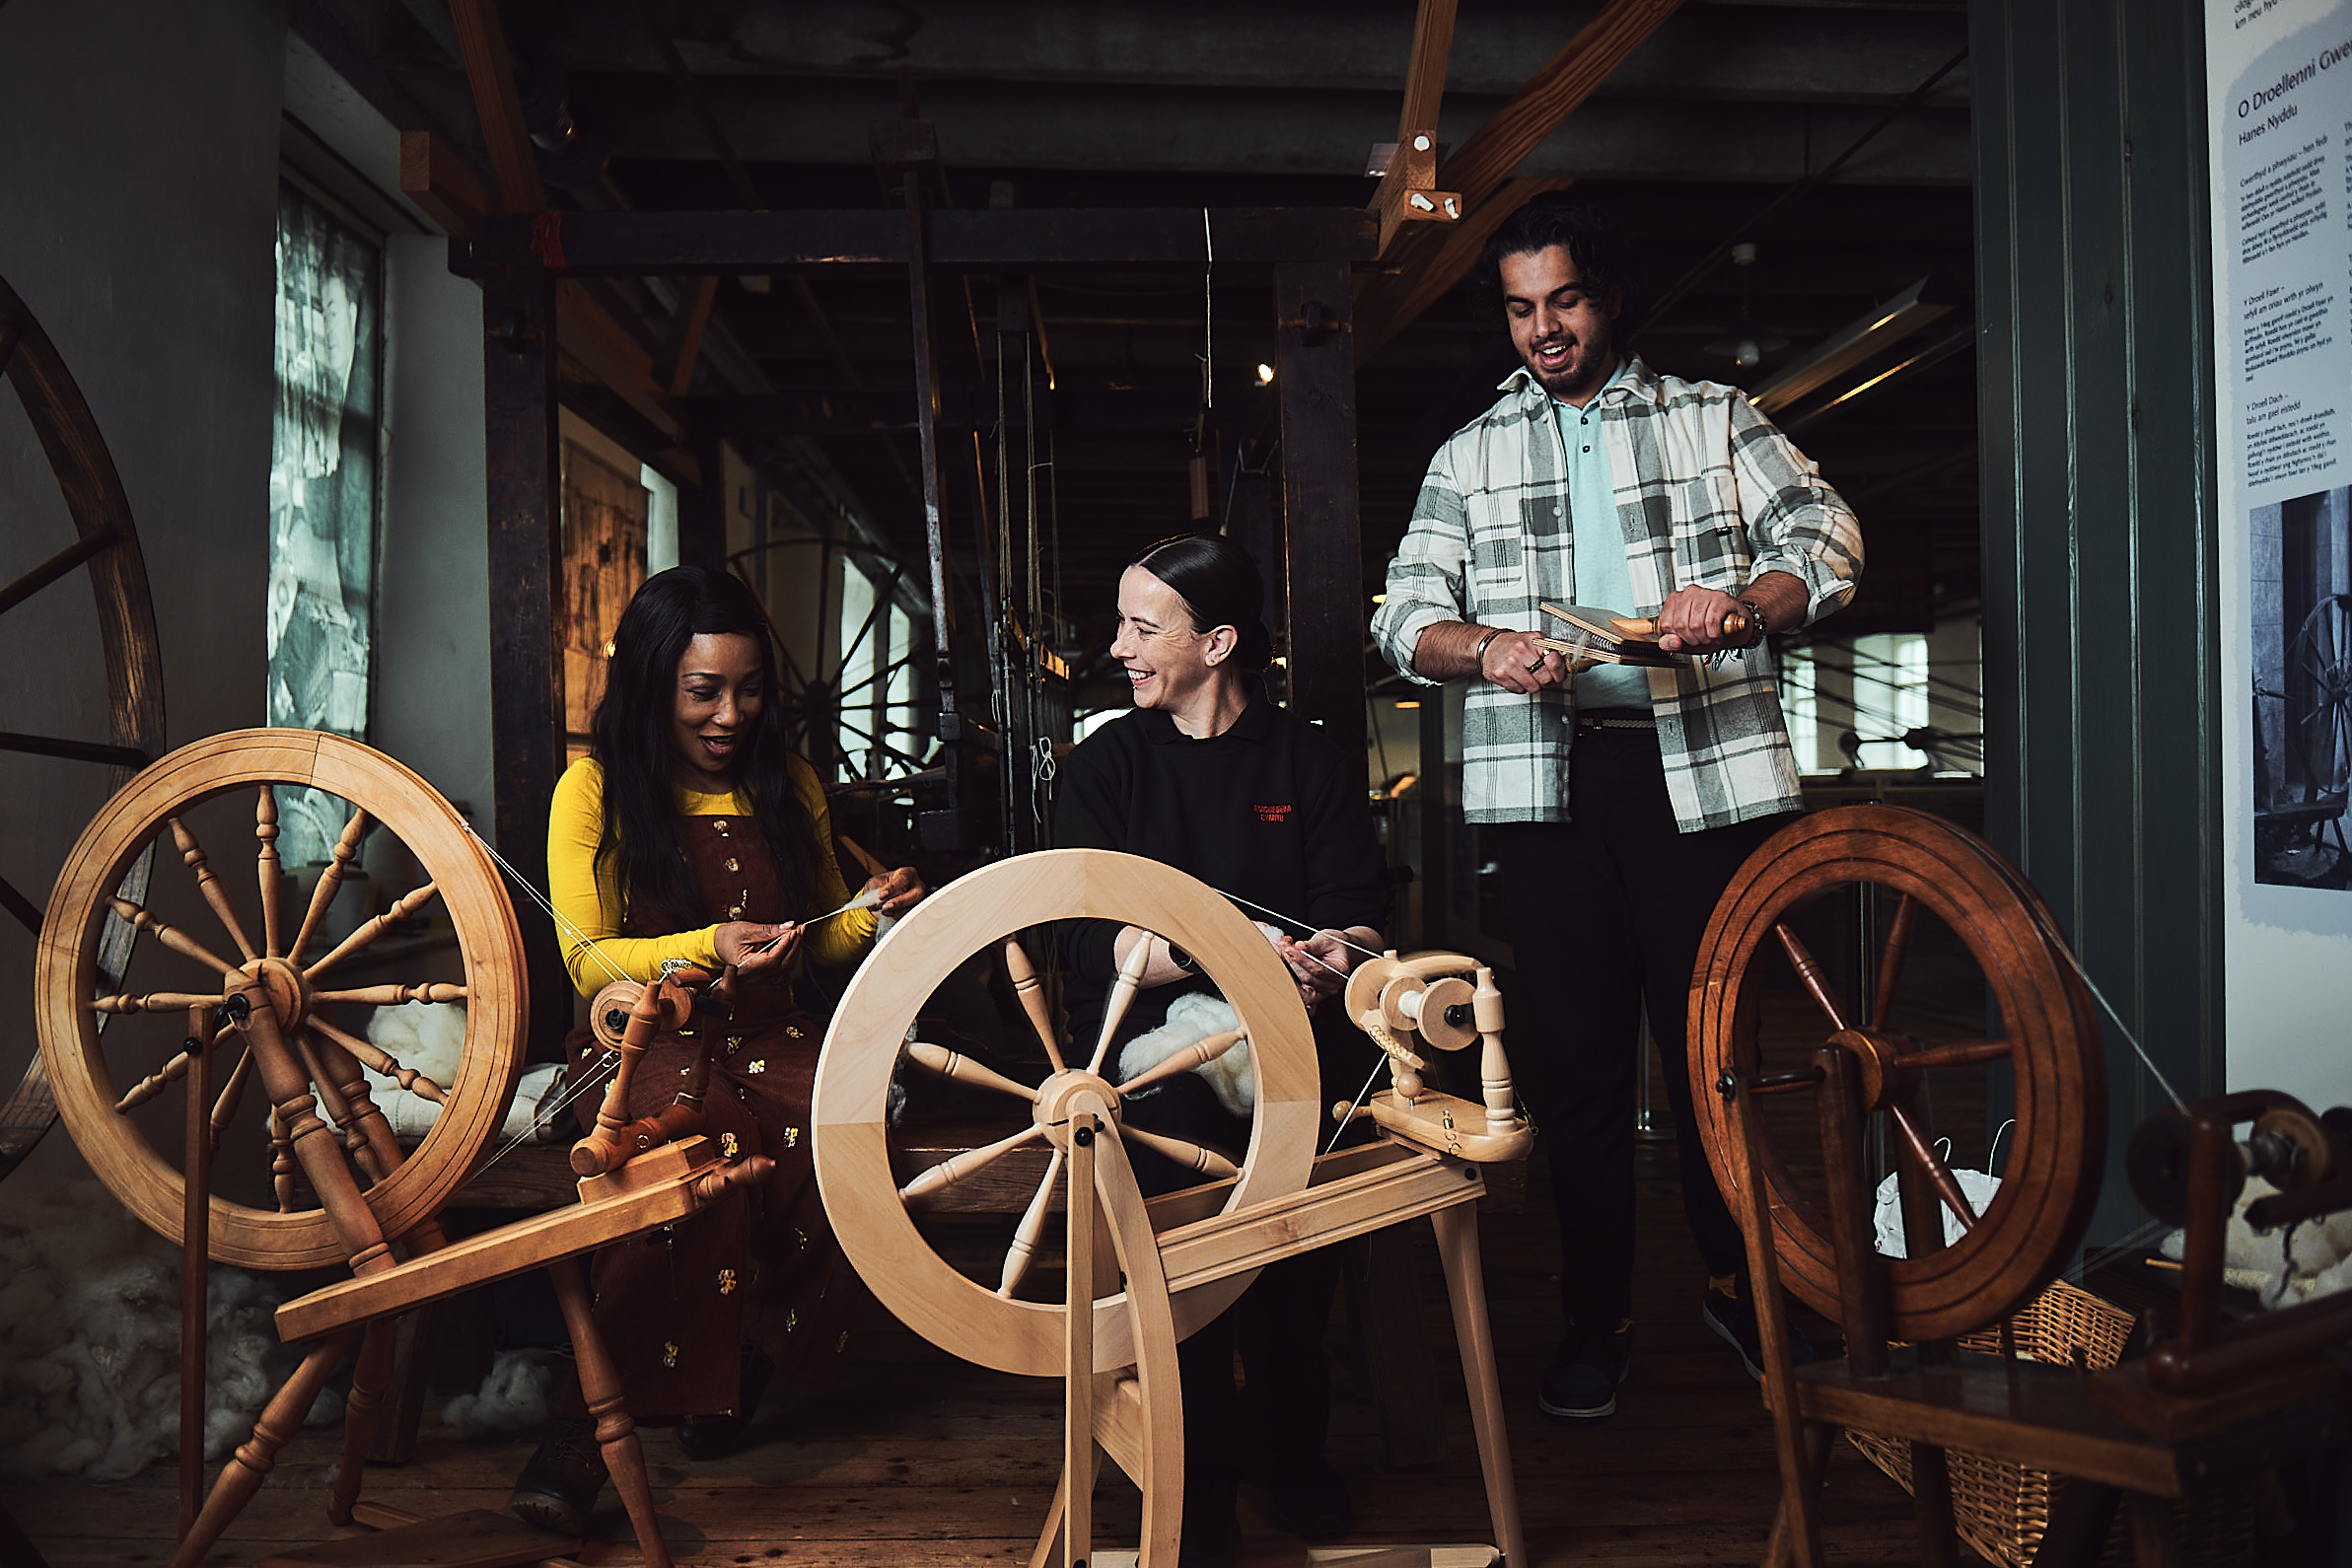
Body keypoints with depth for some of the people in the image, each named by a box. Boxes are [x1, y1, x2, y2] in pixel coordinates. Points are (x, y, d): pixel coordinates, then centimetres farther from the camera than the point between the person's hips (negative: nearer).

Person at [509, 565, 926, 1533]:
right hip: (644, 1040, -3)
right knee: (703, 1137, -37)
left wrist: (873, 913, 0)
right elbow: (588, 961, -3)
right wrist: (708, 947, -18)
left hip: (766, 1035, 3)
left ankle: (742, 1369, -12)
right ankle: (587, 1423, -27)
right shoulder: (594, 789, 0)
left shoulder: (790, 784, 13)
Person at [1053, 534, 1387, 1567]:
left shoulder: (1307, 759, 12)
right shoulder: (1105, 765, 9)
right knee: (1172, 1120, -30)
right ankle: (1199, 1480, -13)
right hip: (1146, 1026, 0)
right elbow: (1087, 944, -4)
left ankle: (1291, 1435, -4)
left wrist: (1325, 959, -20)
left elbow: (1358, 913, 3)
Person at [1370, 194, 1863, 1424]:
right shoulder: (1471, 455, 17)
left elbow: (1826, 537, 3)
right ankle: (1597, 1315, 17)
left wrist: (1740, 602, -18)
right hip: (1546, 781, 1)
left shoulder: (1715, 419, 14)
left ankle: (1735, 1280, 25)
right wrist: (1485, 650, -14)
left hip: (1706, 767, -1)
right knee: (1574, 1050, 4)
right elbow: (1405, 610, 8)